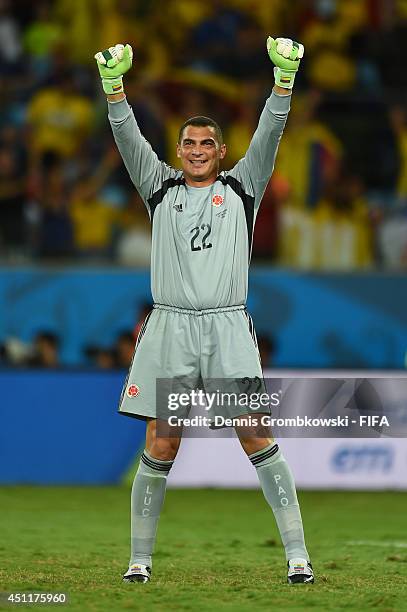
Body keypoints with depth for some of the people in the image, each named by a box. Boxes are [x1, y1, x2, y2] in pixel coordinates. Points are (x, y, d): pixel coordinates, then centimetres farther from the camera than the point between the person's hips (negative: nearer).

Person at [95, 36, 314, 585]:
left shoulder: (242, 186, 12)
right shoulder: (161, 187, 14)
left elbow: (269, 134, 3)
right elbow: (128, 139, 3)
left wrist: (284, 76, -11)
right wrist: (113, 83, -11)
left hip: (227, 325, -1)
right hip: (170, 325, 1)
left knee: (255, 435, -9)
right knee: (160, 447, -1)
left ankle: (297, 553, -8)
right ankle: (140, 558, 8)